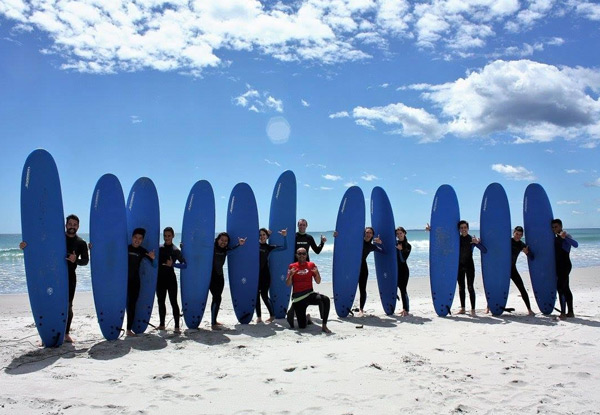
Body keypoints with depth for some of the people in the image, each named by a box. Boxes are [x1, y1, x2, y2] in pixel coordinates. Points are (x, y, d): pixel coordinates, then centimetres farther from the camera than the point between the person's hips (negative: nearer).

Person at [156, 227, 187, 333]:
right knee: (160, 301, 12)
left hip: (171, 278, -4)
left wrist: (173, 264, -21)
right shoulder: (159, 248, 7)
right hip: (160, 278, 4)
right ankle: (162, 324, 25)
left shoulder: (175, 250, -4)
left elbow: (185, 265, -11)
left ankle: (177, 326, -3)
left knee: (173, 301, -5)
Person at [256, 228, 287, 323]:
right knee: (256, 295, 3)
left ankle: (272, 315, 15)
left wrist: (284, 236, -9)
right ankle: (259, 316, 12)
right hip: (255, 273, 2)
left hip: (264, 274, -2)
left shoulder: (269, 247, 3)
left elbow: (284, 247, 0)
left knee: (264, 295, -1)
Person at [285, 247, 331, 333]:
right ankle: (306, 318, 29)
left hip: (309, 294, 1)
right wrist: (290, 275, -20)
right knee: (302, 326, -8)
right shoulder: (292, 266, 3)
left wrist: (317, 273, -14)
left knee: (325, 299, -32)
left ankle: (324, 325, -21)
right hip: (297, 297, -1)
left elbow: (318, 282, 6)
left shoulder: (311, 265, 6)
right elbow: (288, 284, -1)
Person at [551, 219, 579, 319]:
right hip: (559, 266, 9)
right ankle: (570, 312, 20)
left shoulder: (566, 236, -11)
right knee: (566, 289, 13)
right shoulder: (555, 237, 13)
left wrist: (565, 237, -42)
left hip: (565, 265, -9)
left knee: (560, 288, -14)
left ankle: (563, 313, -16)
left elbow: (576, 245, -30)